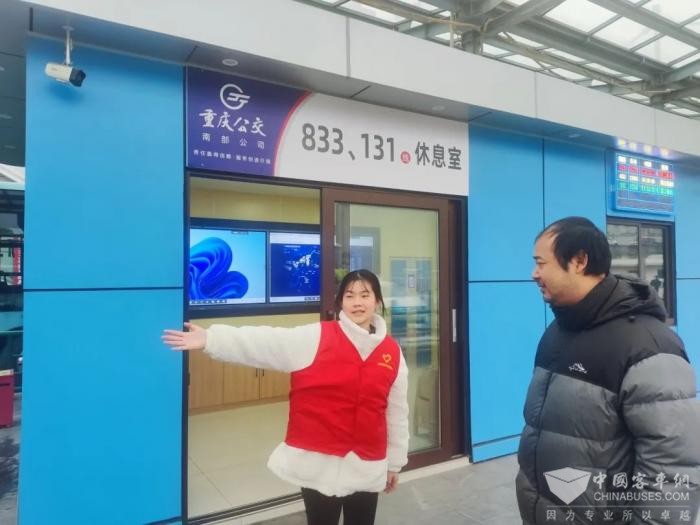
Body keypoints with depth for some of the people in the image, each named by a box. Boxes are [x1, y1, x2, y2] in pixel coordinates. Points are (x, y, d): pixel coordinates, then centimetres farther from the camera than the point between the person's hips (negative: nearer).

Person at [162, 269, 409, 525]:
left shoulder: (392, 352, 1)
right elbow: (268, 342, -21)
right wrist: (210, 338, -33)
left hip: (367, 466, 3)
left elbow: (397, 409, 8)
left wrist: (395, 461, 14)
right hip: (318, 462, -3)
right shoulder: (316, 338, -9)